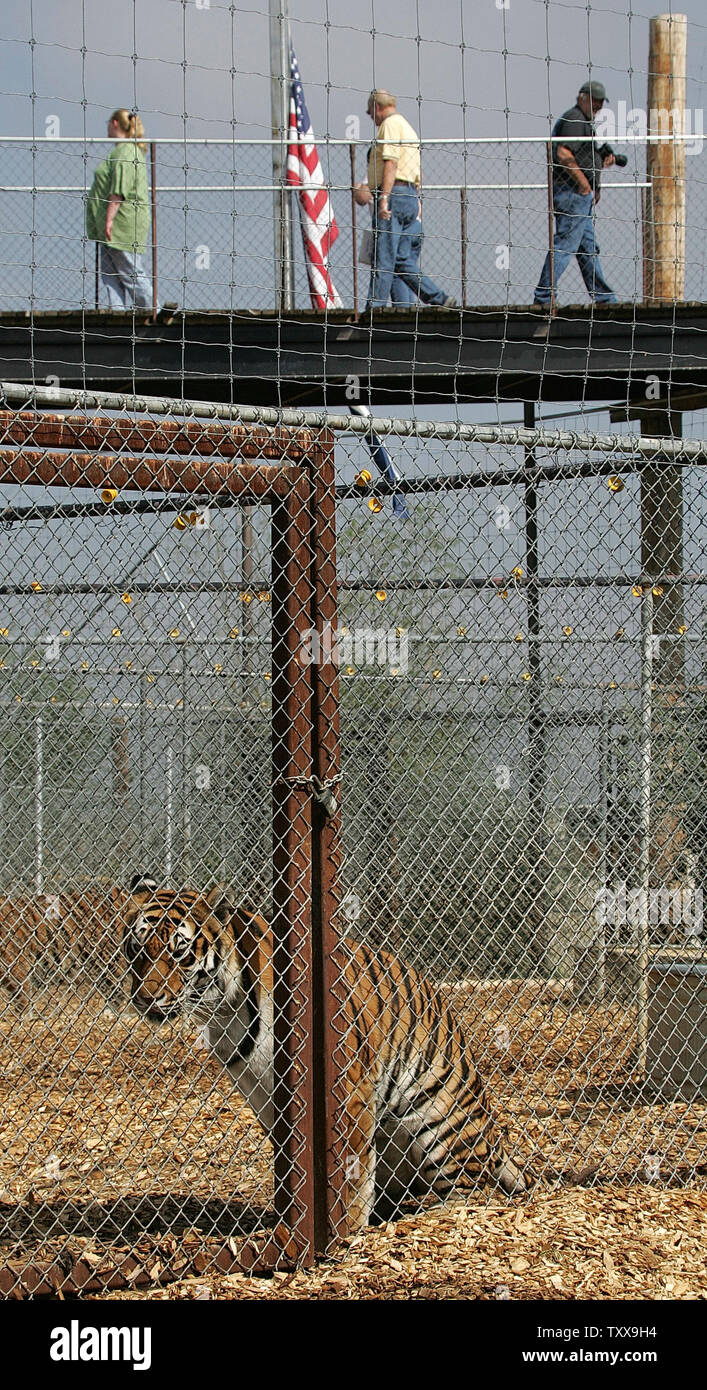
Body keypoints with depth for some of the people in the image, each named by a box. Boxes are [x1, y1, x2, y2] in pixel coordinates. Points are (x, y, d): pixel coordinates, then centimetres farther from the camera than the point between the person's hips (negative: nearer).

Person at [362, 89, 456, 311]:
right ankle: (439, 299, -1)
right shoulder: (407, 126, 27)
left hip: (394, 194, -9)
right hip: (411, 197, 9)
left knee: (383, 258, -10)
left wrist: (384, 198, -22)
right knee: (404, 261, 6)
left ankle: (375, 307, -12)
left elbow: (391, 163, -16)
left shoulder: (390, 124, -3)